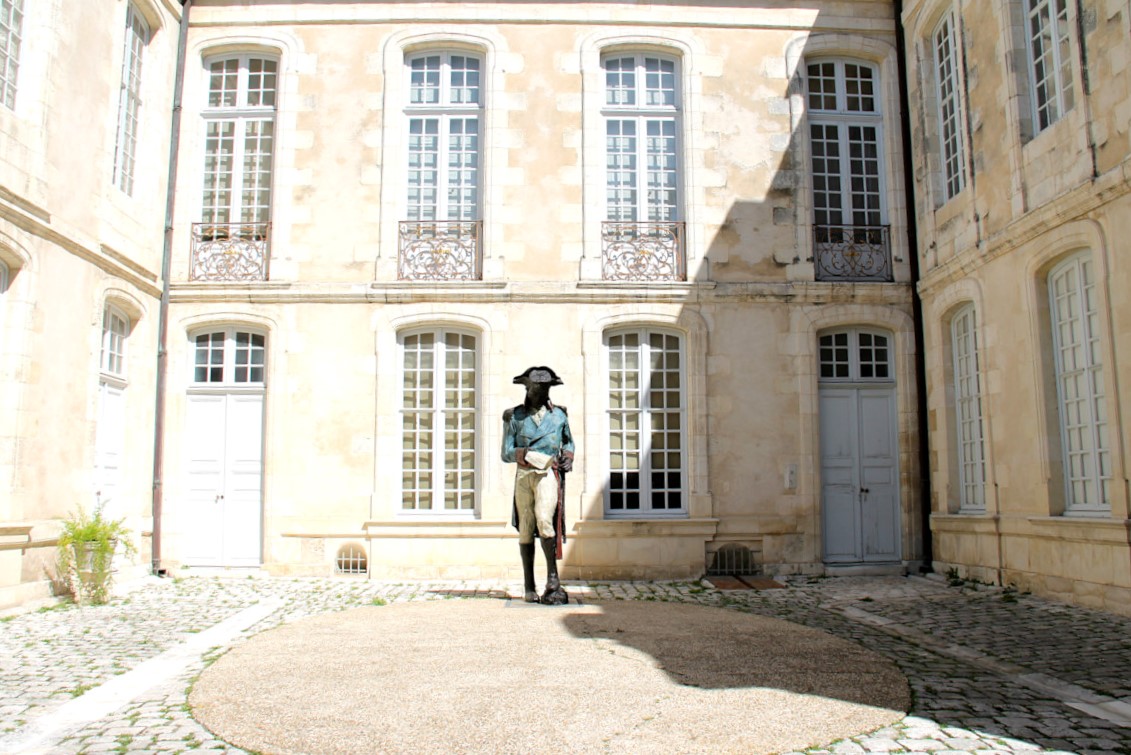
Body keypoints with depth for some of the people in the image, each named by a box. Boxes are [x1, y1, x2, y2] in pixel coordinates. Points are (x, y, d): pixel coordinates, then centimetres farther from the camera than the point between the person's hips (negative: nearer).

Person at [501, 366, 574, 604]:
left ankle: (553, 578, -14)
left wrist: (568, 457, 8)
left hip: (548, 474, -1)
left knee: (544, 520, -21)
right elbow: (506, 454, 6)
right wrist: (522, 454, -14)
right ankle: (528, 587, 9)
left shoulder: (559, 415, 13)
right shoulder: (514, 416, 9)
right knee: (526, 529, 2)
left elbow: (569, 442, 28)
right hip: (523, 475, 1)